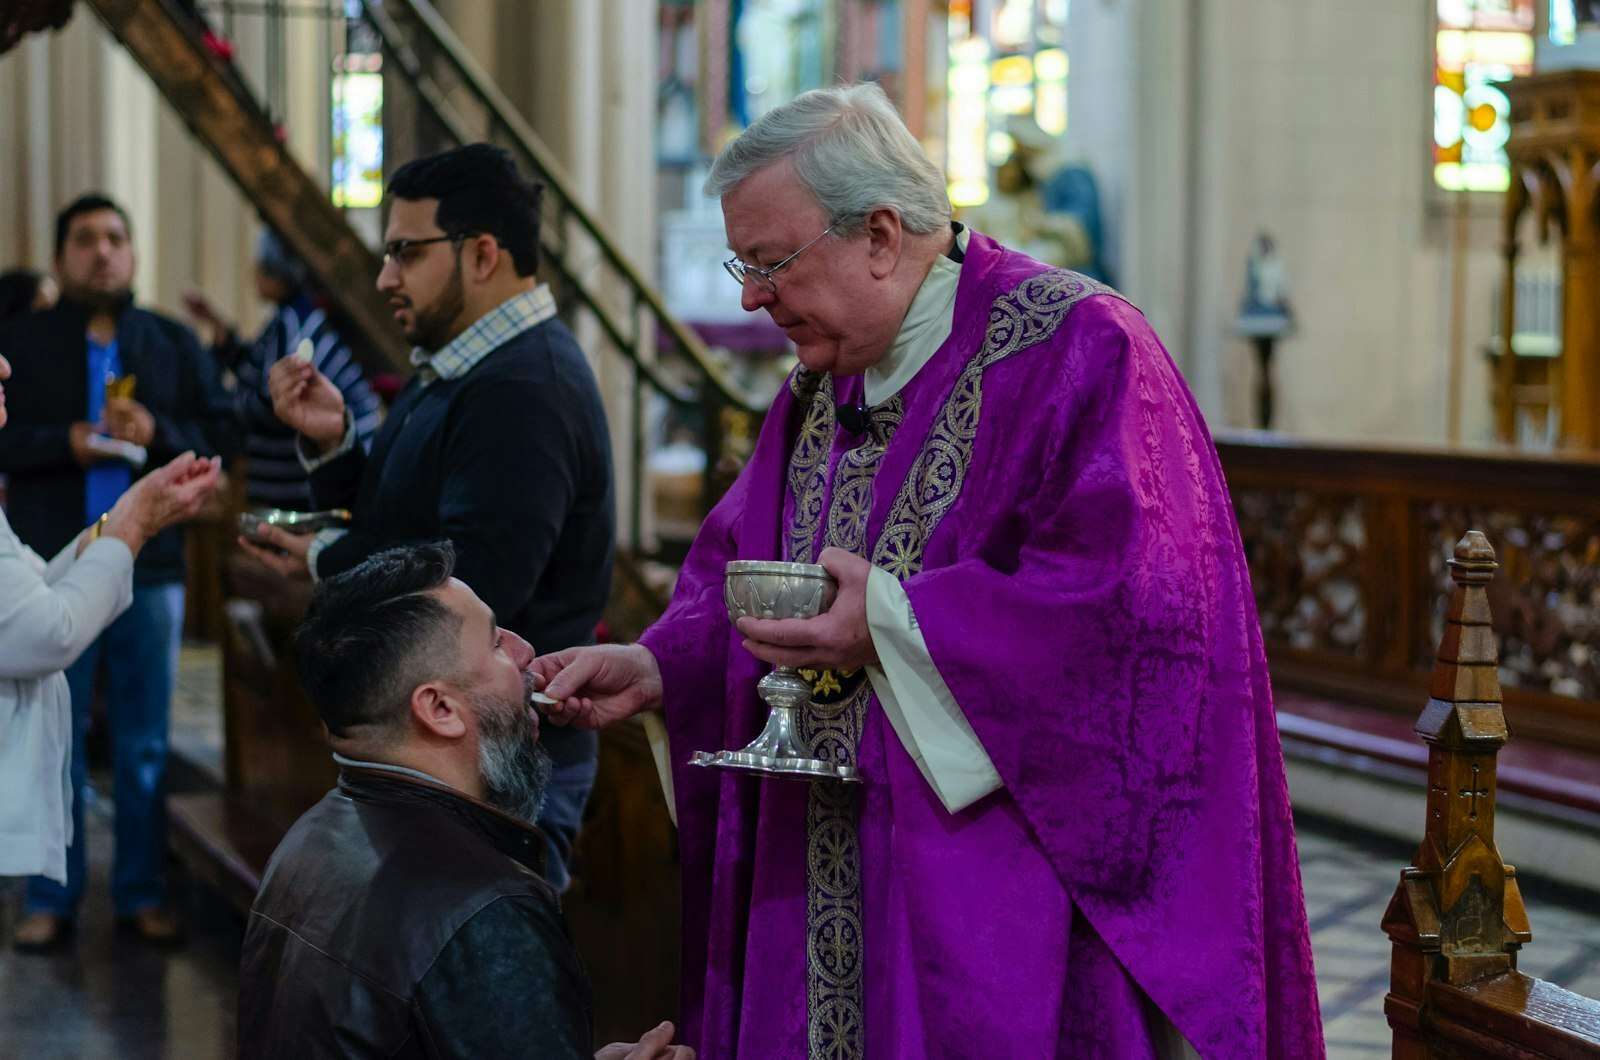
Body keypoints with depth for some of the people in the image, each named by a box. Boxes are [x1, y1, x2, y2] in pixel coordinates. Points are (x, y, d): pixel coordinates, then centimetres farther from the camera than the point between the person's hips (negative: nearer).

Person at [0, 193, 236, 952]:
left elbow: (220, 435, 4)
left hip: (149, 571, 2)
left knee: (145, 746, 7)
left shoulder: (173, 344, 9)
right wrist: (66, 441, -18)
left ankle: (142, 893, 16)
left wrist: (158, 433, -13)